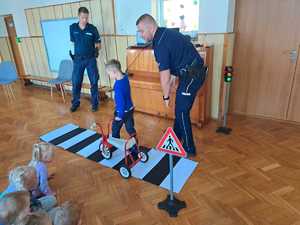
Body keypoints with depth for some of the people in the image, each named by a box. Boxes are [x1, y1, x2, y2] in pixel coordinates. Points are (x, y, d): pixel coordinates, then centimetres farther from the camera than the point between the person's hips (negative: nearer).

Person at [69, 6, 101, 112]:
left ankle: (95, 103, 19)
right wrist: (71, 53, 6)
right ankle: (75, 102, 24)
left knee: (94, 82, 4)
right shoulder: (72, 28, 1)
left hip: (91, 59, -1)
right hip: (78, 59, 2)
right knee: (76, 82, 7)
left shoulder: (93, 28, -5)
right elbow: (72, 42, 12)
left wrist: (96, 50, -13)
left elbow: (98, 43, 2)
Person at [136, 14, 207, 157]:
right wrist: (172, 79, 18)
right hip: (193, 72, 10)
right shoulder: (165, 33, 11)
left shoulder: (160, 43, -19)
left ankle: (189, 149, 13)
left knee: (182, 112, 0)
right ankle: (176, 138, 37)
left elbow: (164, 76, -16)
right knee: (180, 109, 19)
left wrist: (166, 96, -3)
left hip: (191, 75, -10)